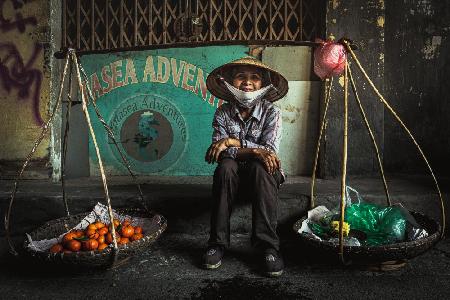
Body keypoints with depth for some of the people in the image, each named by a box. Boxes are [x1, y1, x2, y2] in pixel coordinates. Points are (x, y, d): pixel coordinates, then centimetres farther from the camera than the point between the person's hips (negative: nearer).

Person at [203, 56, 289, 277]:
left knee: (260, 167, -34)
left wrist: (232, 142, -23)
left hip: (262, 176, -1)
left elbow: (269, 150, -18)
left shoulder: (271, 113, -6)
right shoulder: (223, 113, -3)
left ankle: (267, 245, -30)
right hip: (234, 176, 1)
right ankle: (218, 242, -25)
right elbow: (220, 153, -14)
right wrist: (253, 151, -28)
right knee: (226, 166, -32)